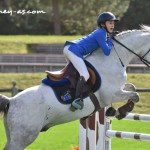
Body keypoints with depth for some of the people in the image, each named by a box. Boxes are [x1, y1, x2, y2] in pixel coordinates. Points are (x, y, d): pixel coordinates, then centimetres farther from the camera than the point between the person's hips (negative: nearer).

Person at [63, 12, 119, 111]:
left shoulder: (101, 32, 20)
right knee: (85, 75, -19)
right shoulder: (101, 33, -9)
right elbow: (107, 52, -13)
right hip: (74, 50, -11)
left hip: (68, 48, 11)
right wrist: (110, 41, 5)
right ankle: (77, 99, -31)